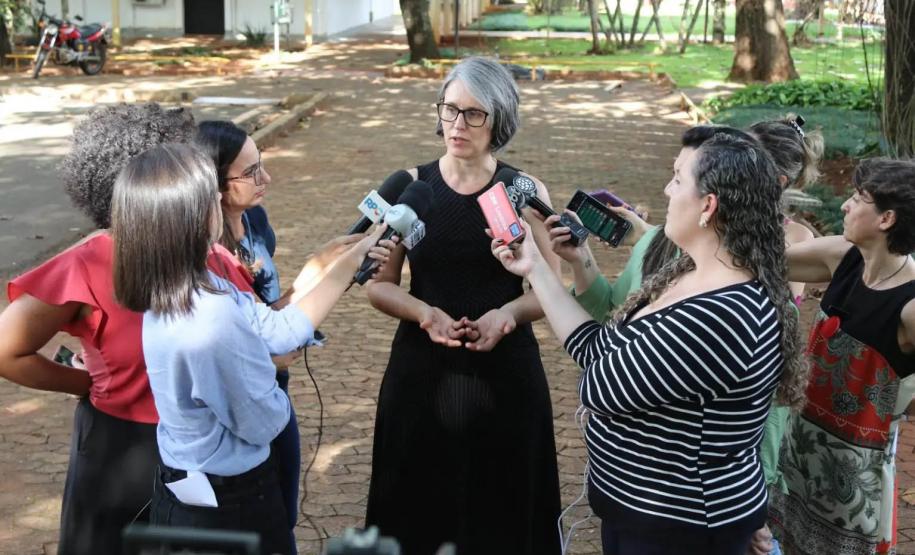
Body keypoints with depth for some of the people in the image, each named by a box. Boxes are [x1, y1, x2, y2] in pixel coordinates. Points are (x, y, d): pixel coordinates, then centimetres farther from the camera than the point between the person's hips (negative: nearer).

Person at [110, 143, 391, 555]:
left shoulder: (182, 291, -6)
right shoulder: (213, 322, -35)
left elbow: (281, 328, 3)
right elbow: (265, 422, -20)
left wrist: (352, 261, 5)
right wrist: (279, 399, 3)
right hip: (230, 502, -8)